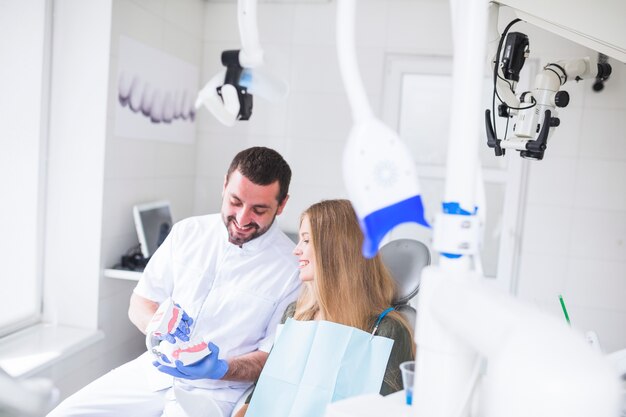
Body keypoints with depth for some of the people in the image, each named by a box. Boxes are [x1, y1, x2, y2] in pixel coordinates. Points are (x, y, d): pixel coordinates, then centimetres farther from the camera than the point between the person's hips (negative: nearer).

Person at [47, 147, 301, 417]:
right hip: (153, 370, 4)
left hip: (214, 392, -4)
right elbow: (139, 306, 6)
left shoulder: (292, 266, -10)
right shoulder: (187, 232, 2)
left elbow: (274, 357, -6)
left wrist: (219, 369, -22)